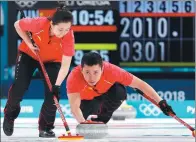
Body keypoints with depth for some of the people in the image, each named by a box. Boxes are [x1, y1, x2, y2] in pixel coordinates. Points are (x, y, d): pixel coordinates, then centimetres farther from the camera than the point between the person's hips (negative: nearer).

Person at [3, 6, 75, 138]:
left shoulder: (69, 36, -35)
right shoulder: (38, 24, -37)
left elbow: (65, 65, -35)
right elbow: (18, 25, -15)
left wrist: (57, 85, -45)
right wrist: (30, 44, -21)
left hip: (52, 60, 1)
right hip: (29, 54, -1)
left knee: (52, 92, -14)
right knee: (20, 86, -10)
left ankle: (45, 127, 2)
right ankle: (9, 116, 19)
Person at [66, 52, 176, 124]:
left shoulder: (111, 71, -39)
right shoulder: (74, 77, -42)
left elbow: (140, 84, -30)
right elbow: (75, 107, -45)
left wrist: (161, 102, -33)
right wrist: (83, 122, -63)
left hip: (106, 92, 0)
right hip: (87, 99, 0)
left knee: (120, 91, -31)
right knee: (88, 115, -24)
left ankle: (100, 121, -8)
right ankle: (90, 123, 14)